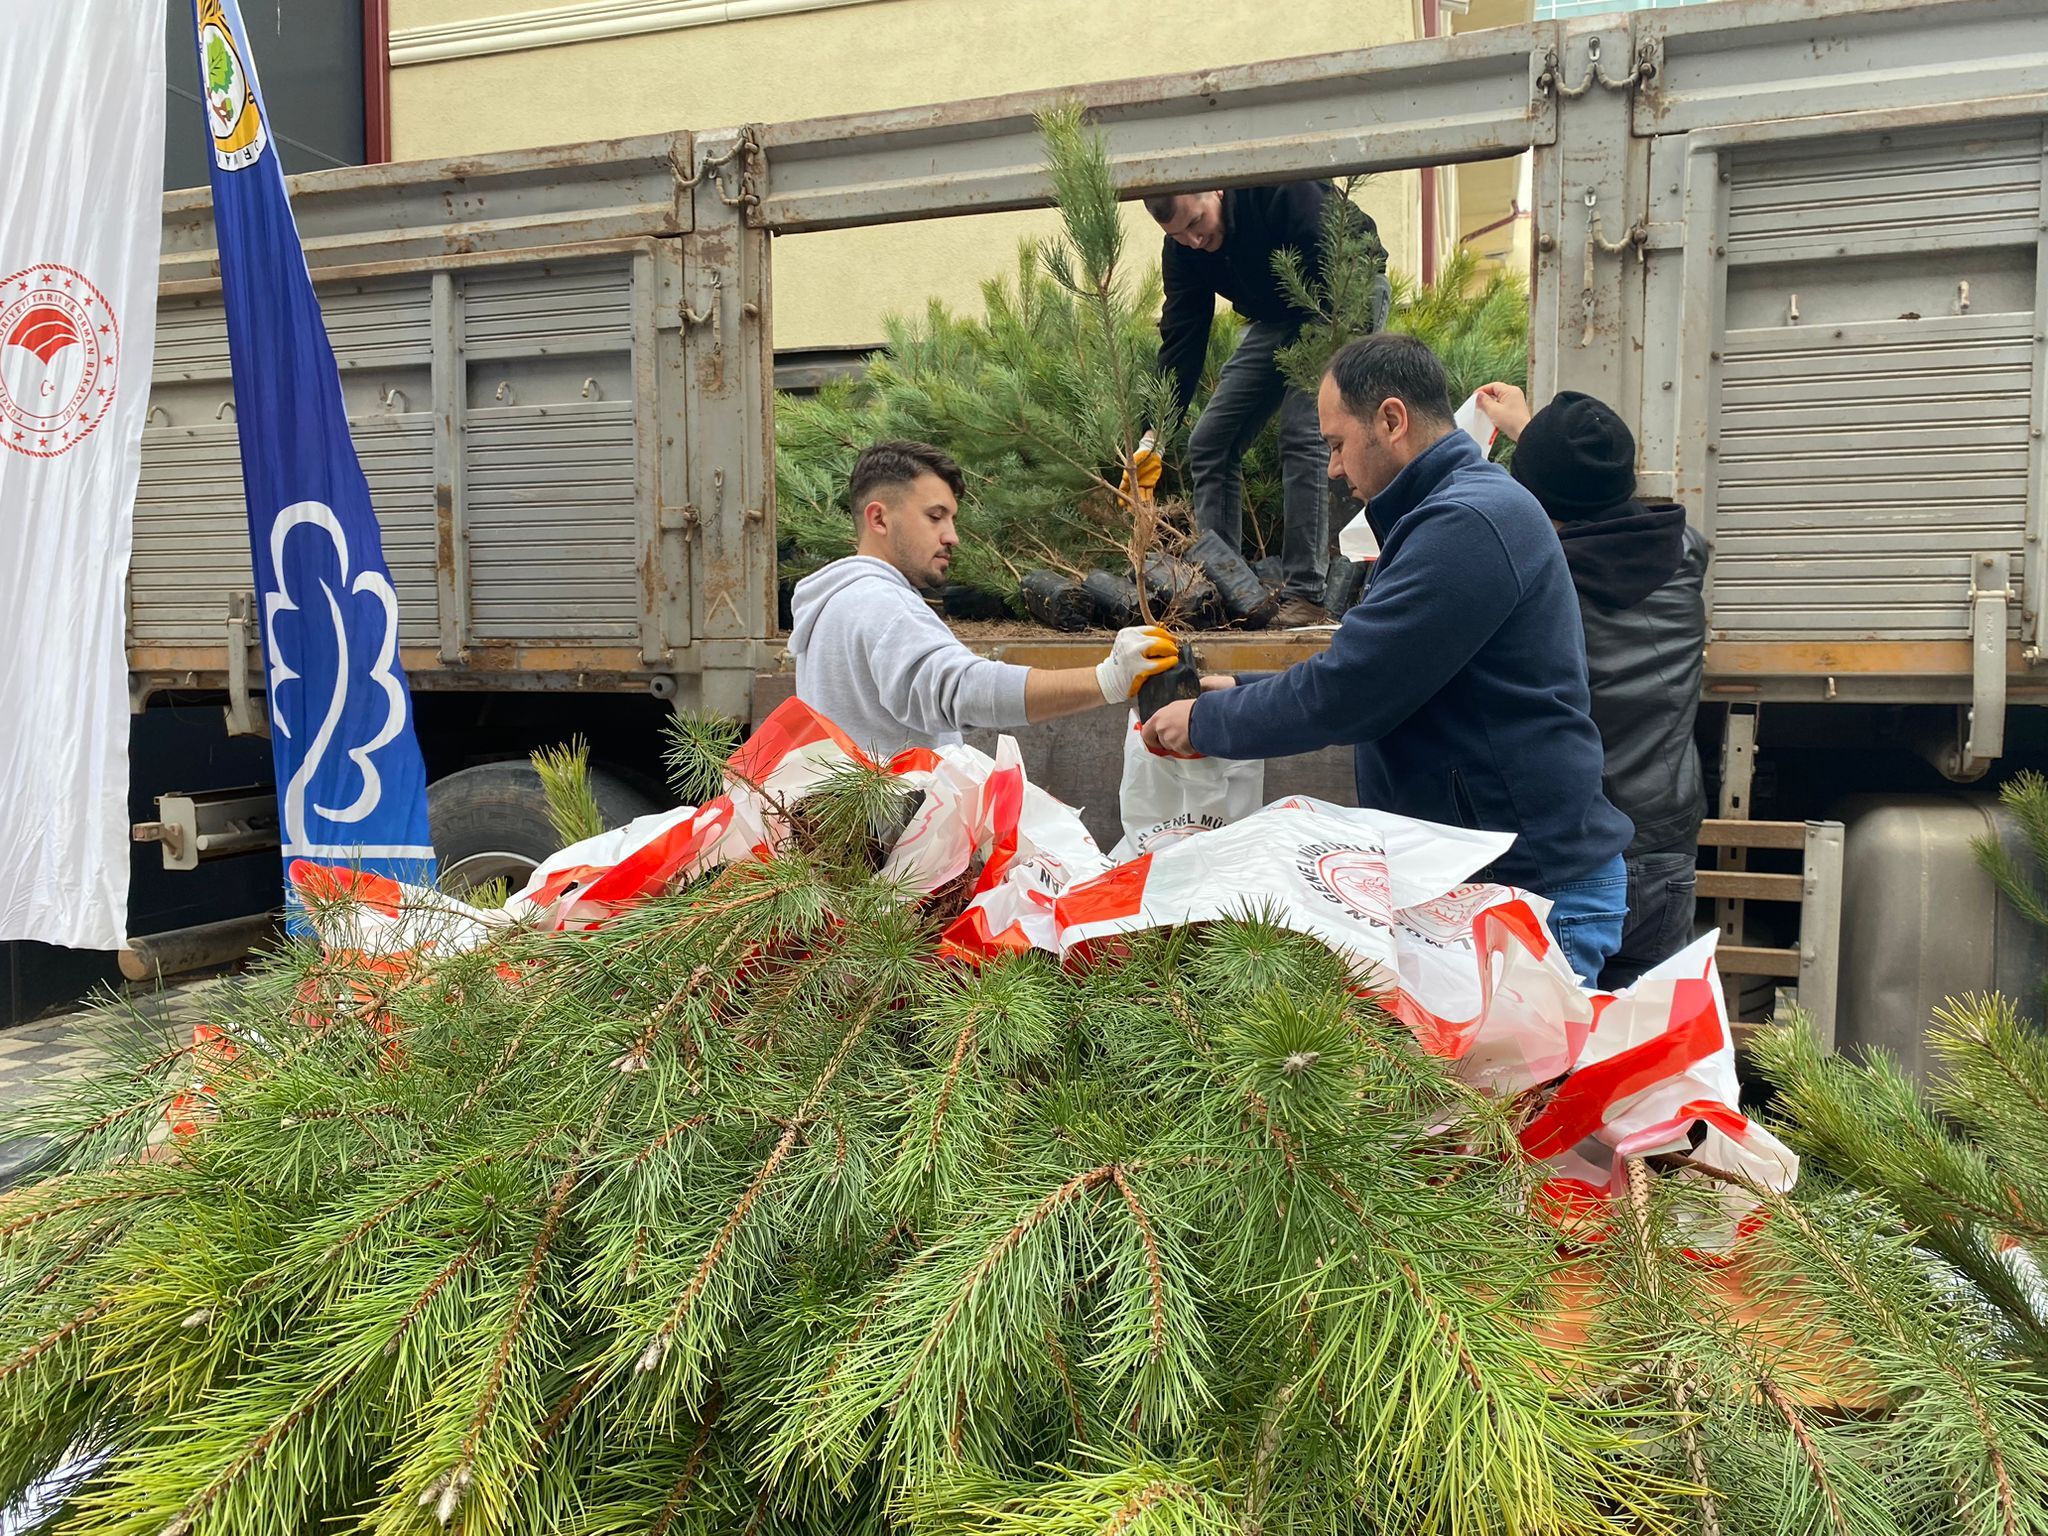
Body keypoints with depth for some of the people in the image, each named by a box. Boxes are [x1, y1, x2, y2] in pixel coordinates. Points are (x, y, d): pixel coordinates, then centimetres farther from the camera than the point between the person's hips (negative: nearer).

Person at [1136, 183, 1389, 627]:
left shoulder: (1284, 192, -31)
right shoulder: (1183, 250, -12)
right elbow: (1181, 339, -13)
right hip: (1275, 319, 7)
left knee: (1302, 433, -24)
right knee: (1209, 442, -2)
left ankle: (1306, 597, -22)